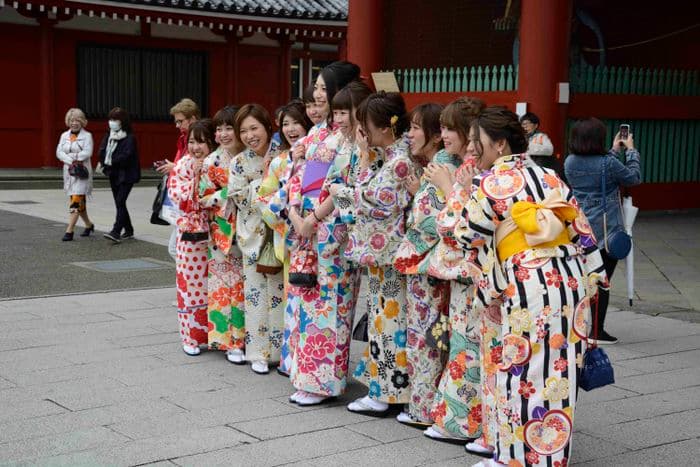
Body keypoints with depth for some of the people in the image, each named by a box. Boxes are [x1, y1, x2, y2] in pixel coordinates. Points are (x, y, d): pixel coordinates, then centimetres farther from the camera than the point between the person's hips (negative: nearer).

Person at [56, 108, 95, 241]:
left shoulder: (87, 135, -2)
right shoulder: (64, 135, 11)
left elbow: (87, 152, -15)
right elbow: (59, 152, -1)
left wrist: (70, 156, -17)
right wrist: (71, 161, -17)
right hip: (69, 171, 5)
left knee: (76, 201, -13)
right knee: (80, 201, 14)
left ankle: (69, 230, -15)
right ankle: (88, 224, 33)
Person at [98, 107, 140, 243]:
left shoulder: (129, 138, -10)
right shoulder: (108, 136, 9)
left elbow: (126, 156, -21)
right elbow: (102, 152, 1)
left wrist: (111, 161, -14)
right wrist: (105, 162, -16)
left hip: (126, 174, -7)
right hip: (113, 174, 7)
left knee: (120, 201, -16)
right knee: (119, 203, 12)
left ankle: (116, 232, -23)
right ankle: (128, 230, 25)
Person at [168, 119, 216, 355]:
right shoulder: (182, 166, 0)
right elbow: (178, 197, -11)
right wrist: (195, 175, -16)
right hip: (190, 233, -1)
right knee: (191, 283, 3)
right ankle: (191, 337, 13)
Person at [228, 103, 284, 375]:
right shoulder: (239, 163, 0)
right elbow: (239, 199, -7)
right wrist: (264, 177, -11)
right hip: (254, 234, 0)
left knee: (281, 290, 4)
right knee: (257, 292, 2)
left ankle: (282, 350, 16)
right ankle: (259, 353, 12)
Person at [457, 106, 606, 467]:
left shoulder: (490, 182, -5)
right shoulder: (547, 175, 15)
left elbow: (468, 236, 1)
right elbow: (580, 230, 15)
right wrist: (589, 279, 19)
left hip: (529, 290, -7)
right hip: (570, 281, 7)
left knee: (523, 379, 2)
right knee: (556, 376, 14)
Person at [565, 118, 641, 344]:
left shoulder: (570, 163, 0)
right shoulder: (608, 164, -17)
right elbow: (634, 178, -1)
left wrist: (613, 151, 23)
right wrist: (630, 151, 9)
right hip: (606, 230, -6)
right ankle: (596, 331, 4)